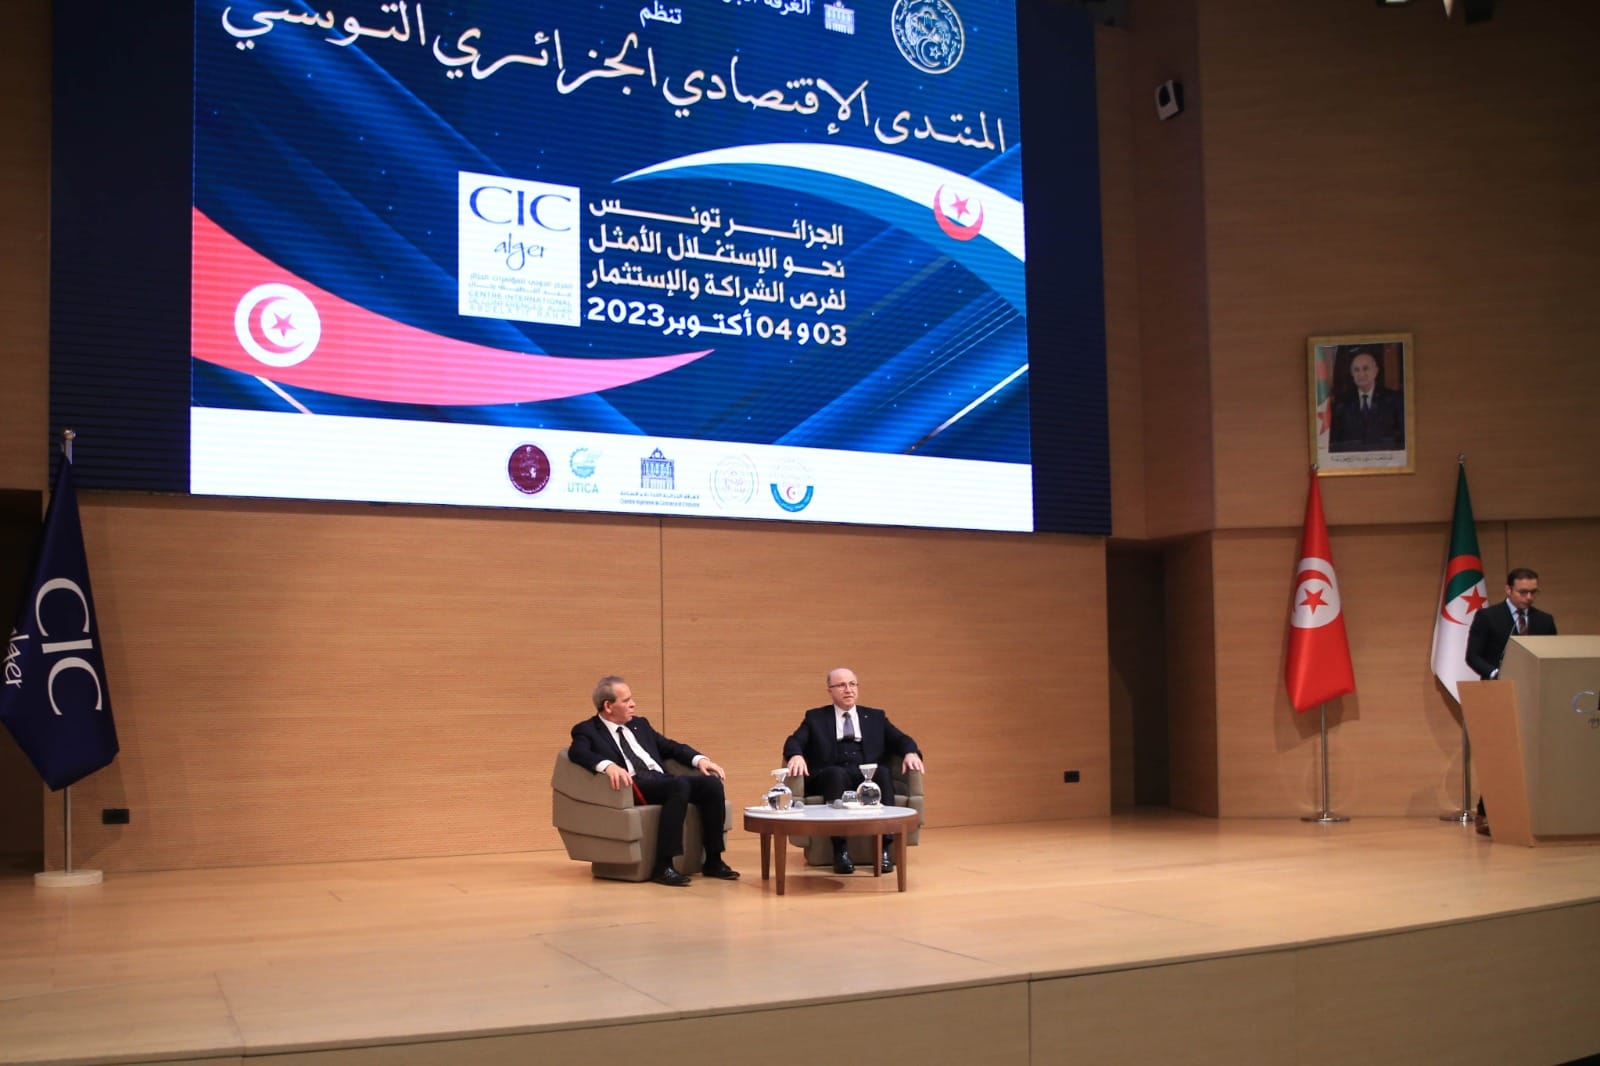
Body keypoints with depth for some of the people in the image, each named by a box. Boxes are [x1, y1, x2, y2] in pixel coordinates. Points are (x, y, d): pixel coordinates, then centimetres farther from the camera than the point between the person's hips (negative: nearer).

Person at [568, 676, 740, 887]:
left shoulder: (640, 724, 26)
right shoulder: (587, 731, 6)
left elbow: (670, 746, 26)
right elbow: (577, 752, -15)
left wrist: (699, 759, 7)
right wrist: (608, 765, -34)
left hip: (661, 779, 7)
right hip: (633, 784, -7)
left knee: (712, 782, -19)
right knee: (680, 784, -35)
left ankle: (713, 861, -10)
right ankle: (663, 867, -33)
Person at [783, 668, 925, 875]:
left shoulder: (875, 717, 24)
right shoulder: (815, 717, 19)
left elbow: (900, 740, 12)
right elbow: (795, 741, 4)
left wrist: (910, 753, -13)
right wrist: (796, 755, -21)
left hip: (869, 775, 1)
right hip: (831, 778, -1)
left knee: (882, 771, -33)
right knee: (835, 773, -37)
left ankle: (885, 848, -37)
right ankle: (841, 851, -41)